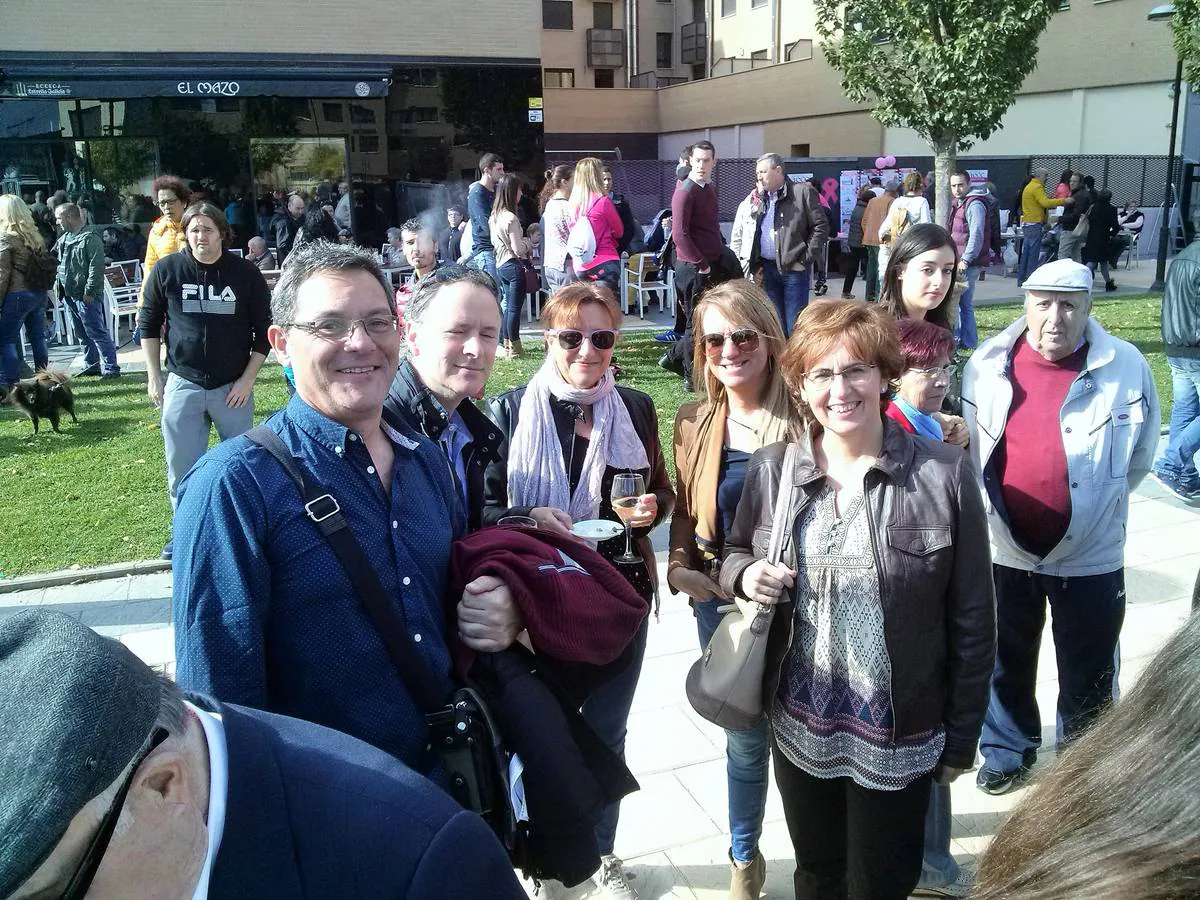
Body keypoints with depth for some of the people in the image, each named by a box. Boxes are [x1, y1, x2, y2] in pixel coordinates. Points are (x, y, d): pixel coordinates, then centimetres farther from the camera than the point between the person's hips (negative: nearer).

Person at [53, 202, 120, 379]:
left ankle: (111, 368, -5)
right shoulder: (64, 239, 16)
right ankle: (91, 365, 24)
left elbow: (96, 267, -18)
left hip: (86, 296, -9)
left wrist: (89, 291, -20)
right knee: (84, 334, 15)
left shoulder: (90, 238, -12)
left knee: (97, 332, -8)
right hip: (71, 295, 9)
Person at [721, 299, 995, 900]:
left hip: (899, 738, -2)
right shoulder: (770, 470, -4)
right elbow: (734, 556, 11)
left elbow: (971, 619, -7)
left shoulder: (945, 474, -13)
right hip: (798, 728, 3)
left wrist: (962, 739, -2)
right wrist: (745, 574, -13)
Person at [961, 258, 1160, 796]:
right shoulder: (987, 364, -6)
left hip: (1089, 557, -2)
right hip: (1005, 550, 2)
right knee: (1006, 665, 20)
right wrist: (995, 507, 5)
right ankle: (1008, 753, 43)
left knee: (1088, 678, 15)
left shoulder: (1126, 368, -12)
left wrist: (1096, 504, 5)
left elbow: (1139, 456, 1)